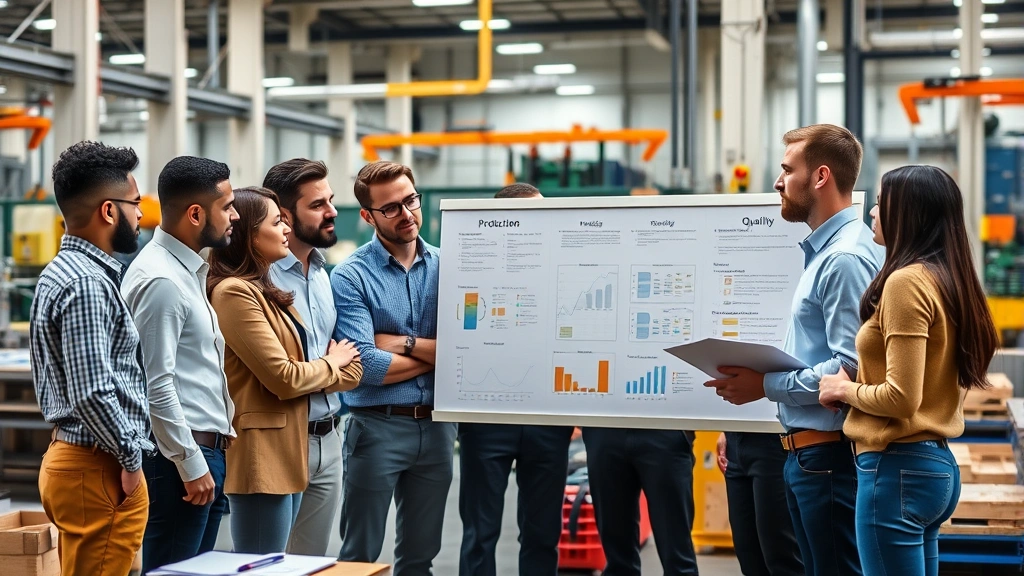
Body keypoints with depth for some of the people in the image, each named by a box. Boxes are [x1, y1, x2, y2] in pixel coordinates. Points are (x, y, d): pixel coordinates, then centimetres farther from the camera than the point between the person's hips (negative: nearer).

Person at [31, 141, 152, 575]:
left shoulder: (64, 271, 13)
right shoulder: (87, 283, -18)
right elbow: (92, 393, -25)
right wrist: (130, 457, -12)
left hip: (69, 455, 10)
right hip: (100, 471, -10)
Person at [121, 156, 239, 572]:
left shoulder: (190, 271, 14)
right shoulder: (161, 280, -17)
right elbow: (155, 385, -20)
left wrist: (219, 438, 18)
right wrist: (190, 465, -18)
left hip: (205, 449, 10)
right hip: (179, 458, -10)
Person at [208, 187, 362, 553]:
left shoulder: (266, 291, 16)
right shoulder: (234, 292, -14)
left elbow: (352, 369, 12)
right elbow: (284, 378, -17)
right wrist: (331, 364, 1)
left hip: (289, 447, 10)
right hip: (261, 453, -10)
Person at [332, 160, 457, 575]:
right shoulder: (351, 276, -8)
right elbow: (366, 367, -18)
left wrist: (404, 343, -14)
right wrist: (437, 354, -8)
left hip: (437, 426, 4)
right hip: (377, 427, -4)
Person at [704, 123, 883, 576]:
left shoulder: (846, 257, -18)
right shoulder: (823, 250, 16)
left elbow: (850, 367, -25)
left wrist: (767, 385, -17)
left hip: (829, 453, -10)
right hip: (806, 451, 11)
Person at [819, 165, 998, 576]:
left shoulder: (907, 282, -17)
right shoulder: (948, 280, 10)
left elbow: (901, 397, -21)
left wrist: (846, 390, -5)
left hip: (898, 467, -9)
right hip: (937, 463, 9)